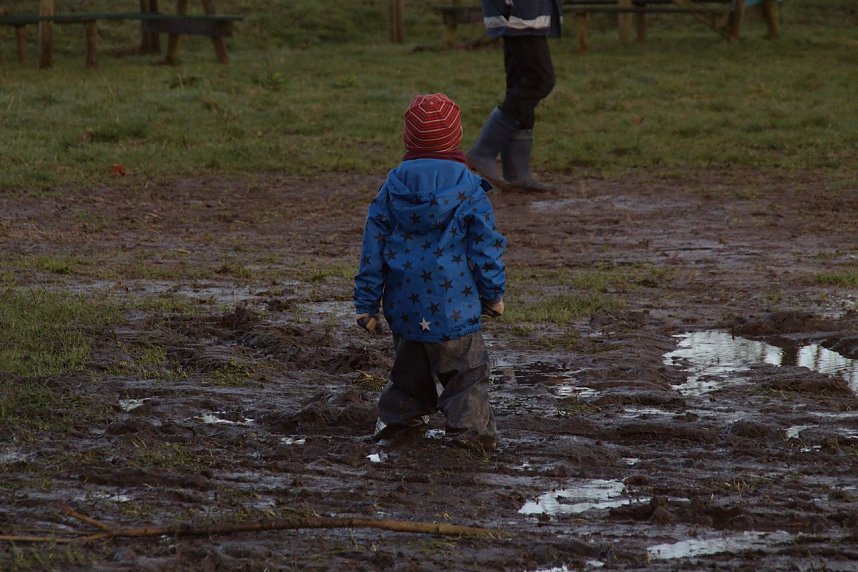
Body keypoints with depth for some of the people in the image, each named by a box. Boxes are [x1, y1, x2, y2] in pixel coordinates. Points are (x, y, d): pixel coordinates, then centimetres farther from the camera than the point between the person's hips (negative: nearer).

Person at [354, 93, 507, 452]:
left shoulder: (392, 187, 1)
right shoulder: (468, 189, -8)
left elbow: (373, 247, 3)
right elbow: (486, 245, -5)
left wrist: (366, 302, 8)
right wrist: (494, 292, 8)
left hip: (404, 303, 4)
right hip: (452, 301, -4)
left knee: (410, 365, 22)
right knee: (466, 368, 2)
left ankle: (398, 418, 26)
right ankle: (469, 426, -9)